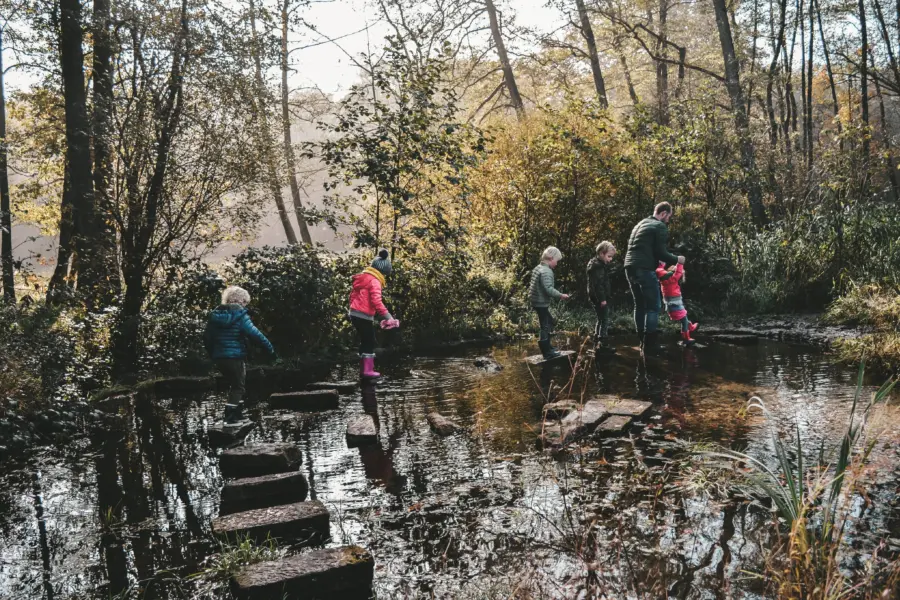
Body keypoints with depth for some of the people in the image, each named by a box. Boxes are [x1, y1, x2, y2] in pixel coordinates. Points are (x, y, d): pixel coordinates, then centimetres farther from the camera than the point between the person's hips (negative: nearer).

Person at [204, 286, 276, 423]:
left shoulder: (215, 315, 9)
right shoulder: (240, 315, -10)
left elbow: (207, 337, 10)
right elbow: (255, 334, -16)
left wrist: (212, 354, 21)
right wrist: (270, 348, -9)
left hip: (219, 357, 6)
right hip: (235, 357, -6)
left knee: (233, 384, 20)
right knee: (238, 387, 5)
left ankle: (238, 413, 23)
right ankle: (230, 416, -4)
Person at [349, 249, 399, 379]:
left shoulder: (363, 277, 14)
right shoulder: (374, 281, -14)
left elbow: (353, 294, 19)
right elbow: (376, 301, -22)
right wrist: (388, 317, -21)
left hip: (355, 313, 9)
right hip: (364, 315, -9)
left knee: (365, 341, 15)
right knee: (370, 342, -1)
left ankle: (363, 369, 19)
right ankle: (367, 370, -2)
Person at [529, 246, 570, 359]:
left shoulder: (538, 268, 13)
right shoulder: (546, 271, -19)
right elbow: (549, 289, -27)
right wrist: (561, 295, -18)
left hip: (537, 301, 10)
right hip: (542, 303, -10)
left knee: (550, 322, 22)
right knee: (545, 326, -3)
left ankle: (547, 346, 30)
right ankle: (547, 352, 4)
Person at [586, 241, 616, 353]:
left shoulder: (598, 264, 17)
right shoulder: (598, 266, -17)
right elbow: (598, 284, -23)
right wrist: (602, 299, -23)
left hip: (596, 297, 11)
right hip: (599, 297, -11)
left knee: (601, 319, 17)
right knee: (605, 320, -8)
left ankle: (597, 341, 24)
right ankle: (603, 343, -8)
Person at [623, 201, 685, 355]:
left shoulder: (640, 225, 24)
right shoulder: (660, 227, -2)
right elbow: (660, 252, -9)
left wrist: (658, 260, 32)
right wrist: (676, 260, 7)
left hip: (630, 267, 9)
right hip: (644, 269, -8)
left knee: (640, 305, 15)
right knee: (653, 306, -4)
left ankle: (643, 342, 16)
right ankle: (650, 345, -7)